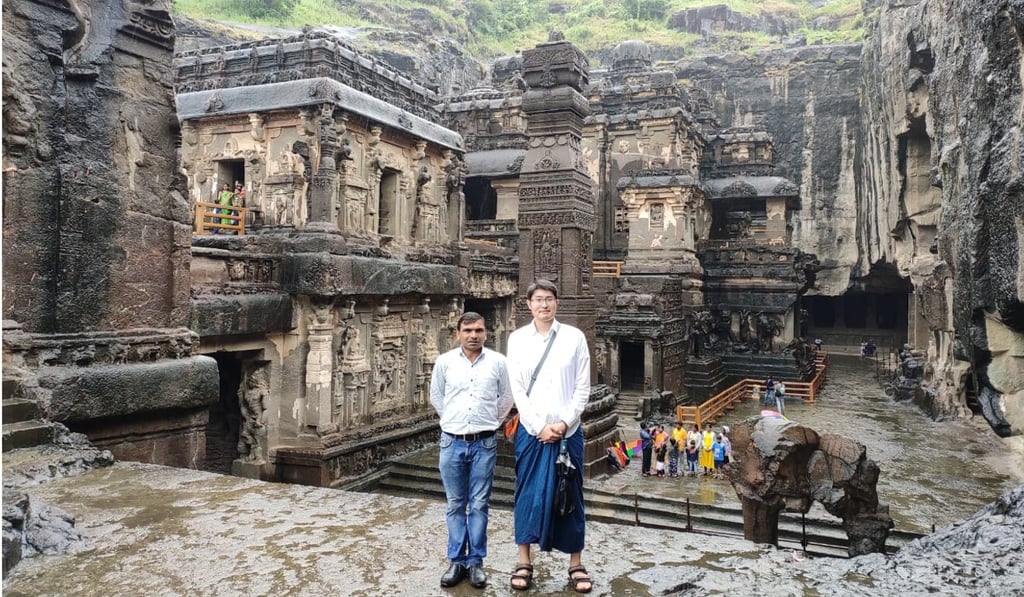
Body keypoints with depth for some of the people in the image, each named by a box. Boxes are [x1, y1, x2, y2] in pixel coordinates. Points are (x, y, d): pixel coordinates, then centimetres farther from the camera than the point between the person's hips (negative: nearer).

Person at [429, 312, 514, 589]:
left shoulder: (498, 362, -3)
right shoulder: (444, 362, -1)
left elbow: (507, 398, 9)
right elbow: (436, 397, 13)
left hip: (484, 443, -1)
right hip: (452, 442, 1)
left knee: (479, 505, 6)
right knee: (455, 505, 9)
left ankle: (476, 561, 17)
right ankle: (457, 560, 20)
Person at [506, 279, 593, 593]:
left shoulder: (574, 337, 1)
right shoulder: (517, 338, 2)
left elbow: (583, 388, 0)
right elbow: (517, 390, -1)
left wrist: (564, 424, -9)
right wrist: (539, 427, -8)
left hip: (568, 430, 0)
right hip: (531, 430, 0)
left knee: (570, 494, 7)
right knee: (528, 493, 6)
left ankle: (576, 564, 18)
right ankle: (524, 562, 18)